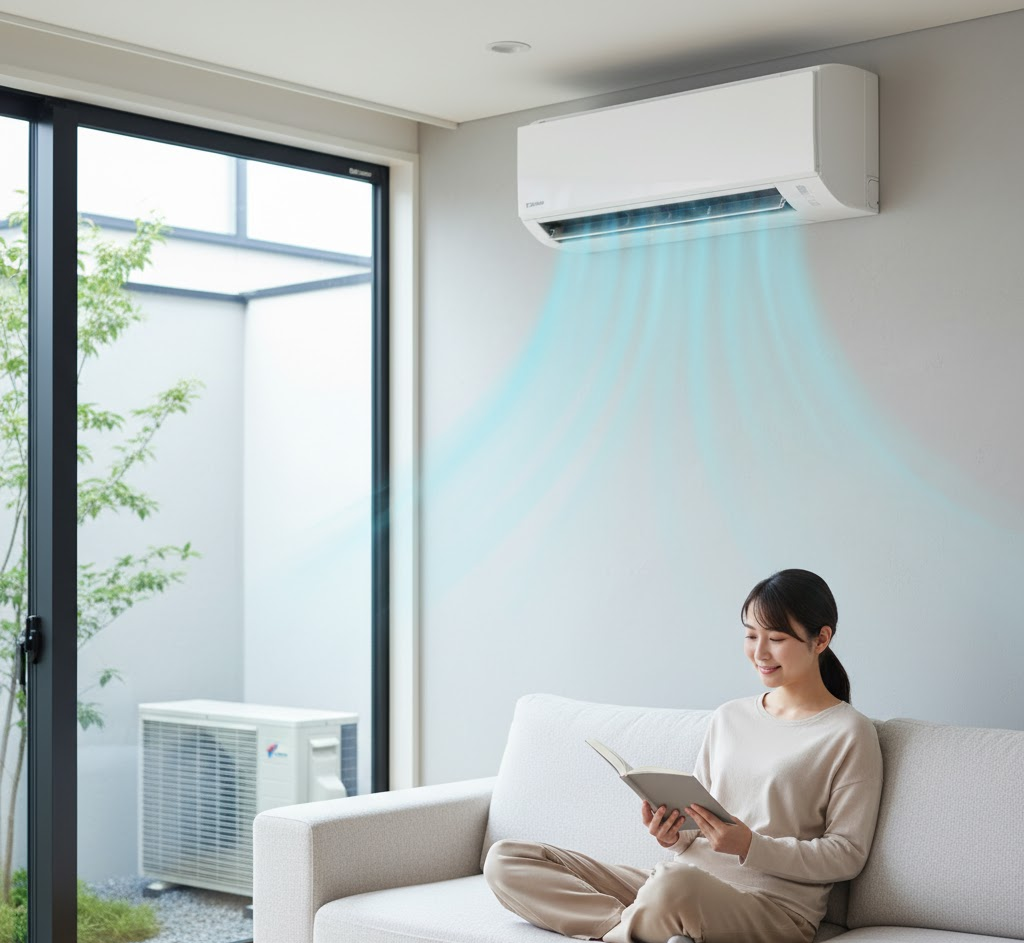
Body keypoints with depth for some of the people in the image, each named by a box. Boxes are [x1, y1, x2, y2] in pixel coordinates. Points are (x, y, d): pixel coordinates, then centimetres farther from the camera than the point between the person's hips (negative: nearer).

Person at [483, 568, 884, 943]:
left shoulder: (850, 735, 0)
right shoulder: (728, 717, 19)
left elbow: (847, 854, -4)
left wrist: (750, 845, -16)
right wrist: (674, 835, -5)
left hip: (772, 904, -6)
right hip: (676, 879, 7)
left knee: (675, 885, -44)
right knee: (504, 859, -6)